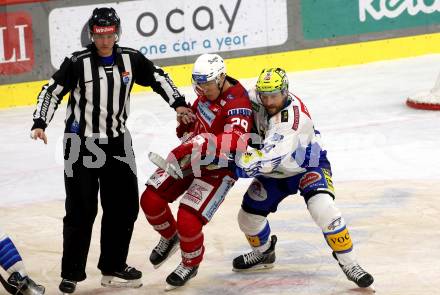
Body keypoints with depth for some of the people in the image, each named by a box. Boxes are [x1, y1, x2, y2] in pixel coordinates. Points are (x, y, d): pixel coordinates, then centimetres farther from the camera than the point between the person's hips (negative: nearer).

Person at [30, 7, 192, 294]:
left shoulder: (131, 59, -1)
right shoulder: (78, 63, -11)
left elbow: (158, 77, 12)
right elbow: (52, 91, -7)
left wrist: (178, 103, 3)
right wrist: (40, 124, -17)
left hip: (117, 142, 4)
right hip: (81, 143, -4)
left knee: (125, 206, 7)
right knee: (81, 210, -4)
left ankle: (113, 268, 20)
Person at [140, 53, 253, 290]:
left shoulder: (238, 104, -28)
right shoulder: (209, 91, -2)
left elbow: (237, 143, -45)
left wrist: (201, 143, -55)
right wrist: (186, 127, 6)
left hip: (217, 168, -8)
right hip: (188, 158, 8)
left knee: (188, 222, -17)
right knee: (150, 200, 1)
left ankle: (191, 264, 15)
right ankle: (169, 237, 32)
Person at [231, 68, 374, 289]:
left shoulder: (294, 115, -37)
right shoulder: (257, 99, -17)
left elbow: (271, 155, -46)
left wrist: (244, 164, -58)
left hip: (308, 165, -7)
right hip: (276, 170, 7)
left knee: (323, 208, -30)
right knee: (248, 216, 5)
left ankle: (349, 263, -16)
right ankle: (263, 253, 37)